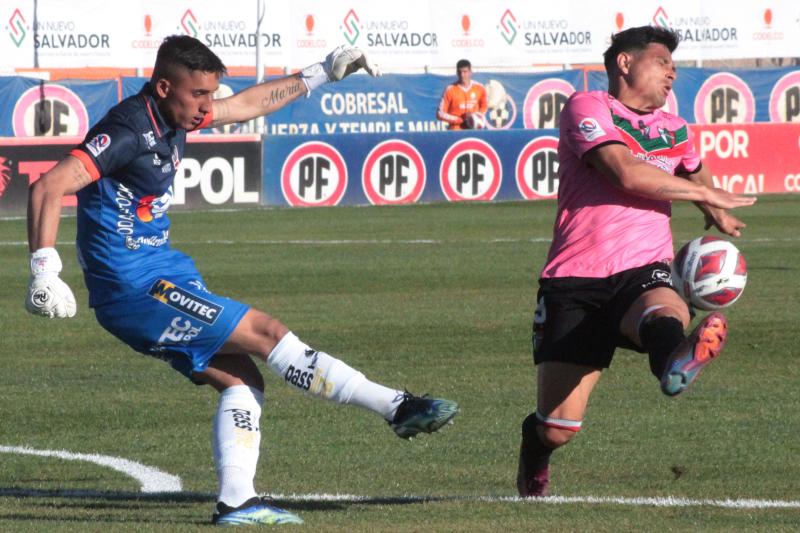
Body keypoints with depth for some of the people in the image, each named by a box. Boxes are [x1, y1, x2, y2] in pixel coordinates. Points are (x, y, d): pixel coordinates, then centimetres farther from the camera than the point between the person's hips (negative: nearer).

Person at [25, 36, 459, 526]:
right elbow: (50, 188, -28)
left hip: (160, 273, 10)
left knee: (242, 379, 5)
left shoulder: (171, 119, 8)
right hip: (134, 287, -10)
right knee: (265, 332, -7)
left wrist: (320, 75, 28)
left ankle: (236, 501, 4)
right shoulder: (128, 131, -20)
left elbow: (248, 104, 25)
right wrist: (45, 273, -37)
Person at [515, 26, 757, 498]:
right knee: (558, 429, -7)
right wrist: (709, 194, -7)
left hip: (643, 273, 3)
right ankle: (533, 464, 29)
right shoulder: (586, 109, -1)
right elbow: (627, 173, -16)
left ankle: (676, 359, -75)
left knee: (667, 312, -38)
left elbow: (694, 172, 46)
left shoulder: (674, 130, 20)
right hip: (575, 280, -3)